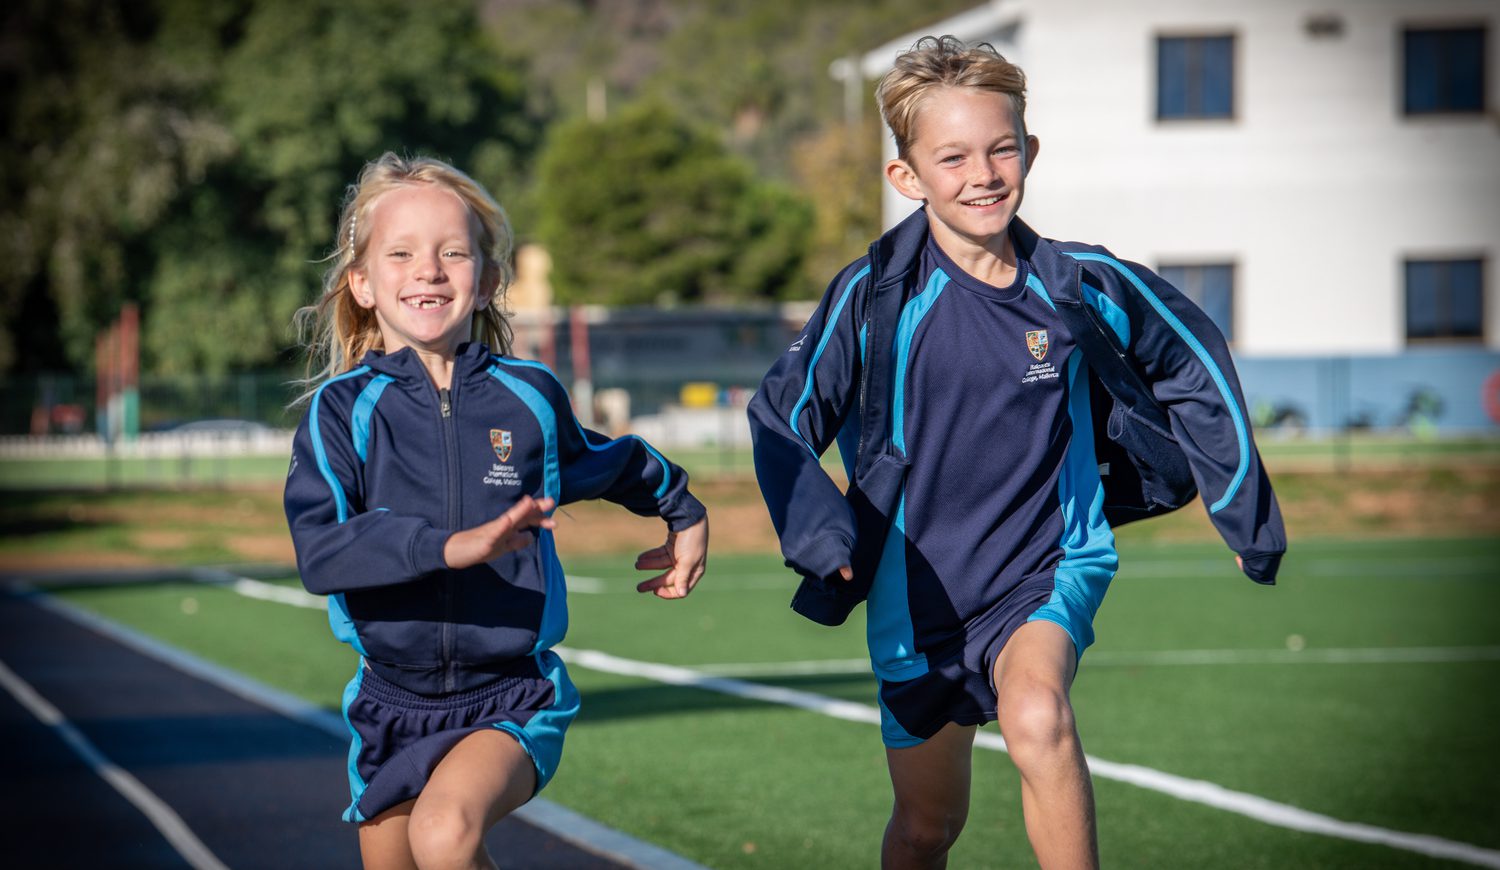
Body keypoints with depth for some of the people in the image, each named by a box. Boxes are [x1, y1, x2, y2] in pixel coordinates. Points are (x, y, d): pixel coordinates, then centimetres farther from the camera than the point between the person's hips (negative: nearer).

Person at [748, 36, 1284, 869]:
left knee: (1035, 715, -33)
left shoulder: (1082, 285, -8)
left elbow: (1193, 360, 10)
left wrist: (1242, 509, 11)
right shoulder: (874, 296, -12)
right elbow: (780, 418, -1)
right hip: (918, 589, 1)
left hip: (1049, 567, -1)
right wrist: (823, 536, -14)